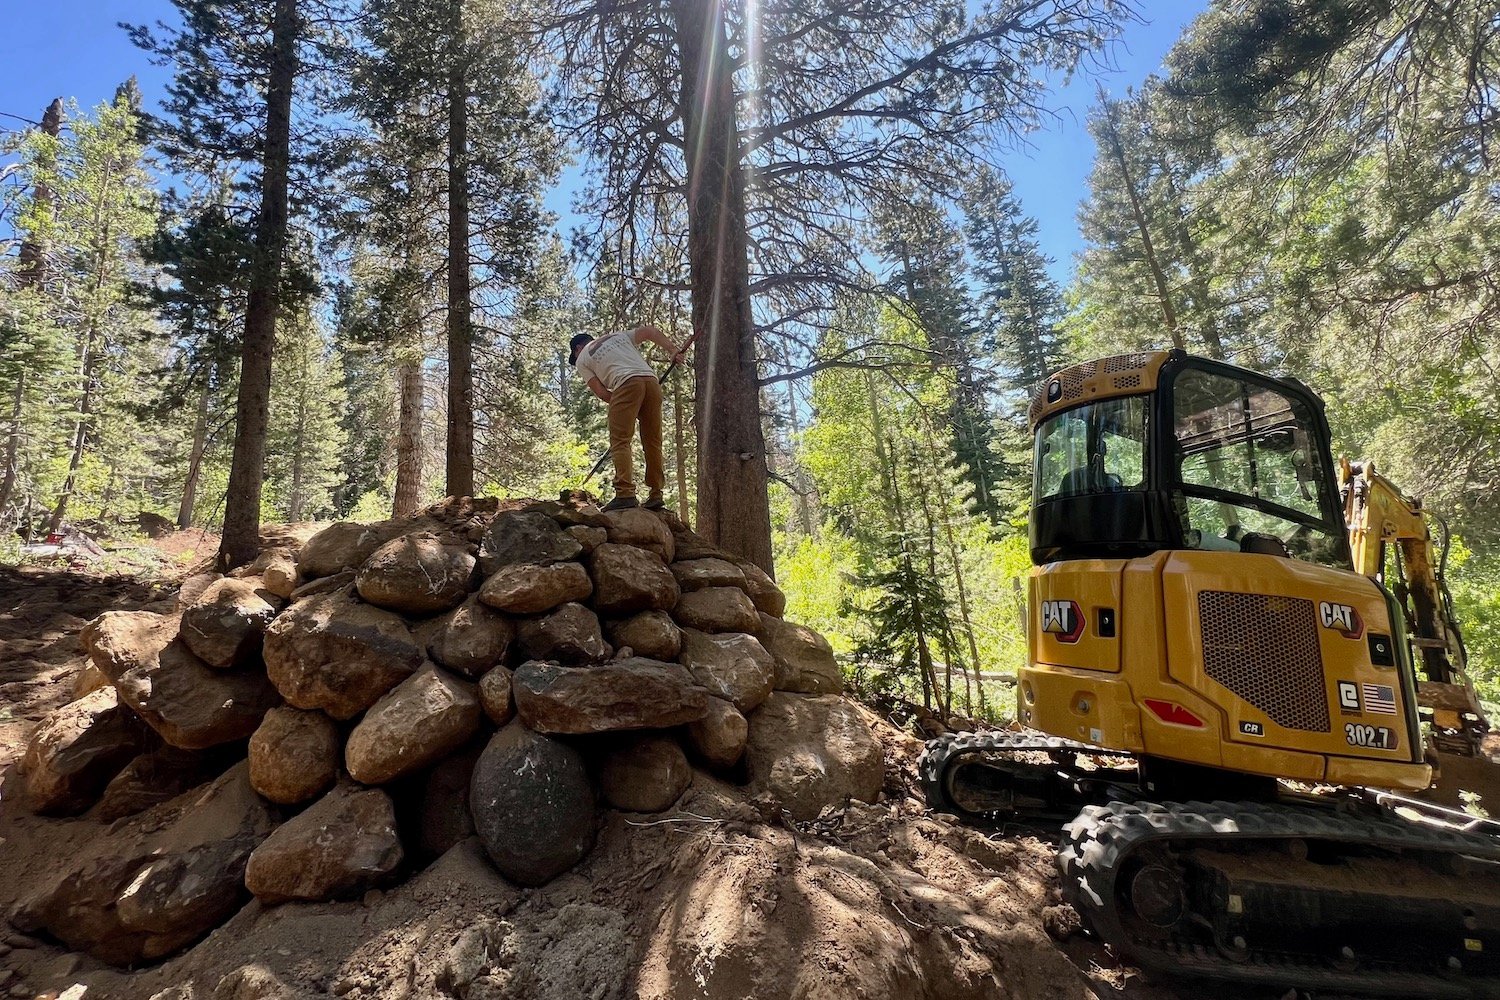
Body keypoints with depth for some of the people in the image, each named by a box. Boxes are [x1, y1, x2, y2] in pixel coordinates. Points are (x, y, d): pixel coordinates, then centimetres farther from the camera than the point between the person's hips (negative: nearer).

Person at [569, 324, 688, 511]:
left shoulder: (582, 360, 19)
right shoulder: (618, 335, 34)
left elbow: (600, 392, 9)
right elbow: (650, 331, 23)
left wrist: (619, 405, 16)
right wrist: (673, 350, 13)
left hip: (627, 384, -5)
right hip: (651, 380, 5)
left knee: (620, 441, -7)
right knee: (653, 442, 8)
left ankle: (625, 494, -20)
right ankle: (656, 494, 7)